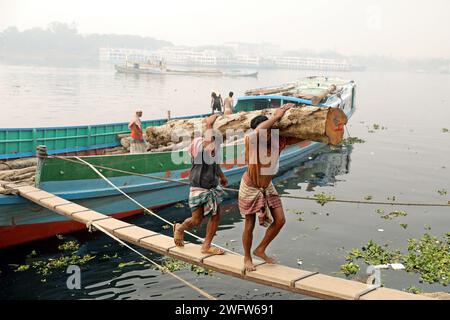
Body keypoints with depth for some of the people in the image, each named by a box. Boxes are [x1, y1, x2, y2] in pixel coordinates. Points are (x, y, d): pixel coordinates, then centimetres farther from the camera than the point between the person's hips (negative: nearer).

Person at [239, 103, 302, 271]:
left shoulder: (278, 142, -17)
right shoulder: (251, 142, -31)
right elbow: (257, 132, -55)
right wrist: (276, 116, -48)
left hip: (267, 187, 5)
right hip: (250, 188, -5)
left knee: (280, 220, 1)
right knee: (249, 225, 7)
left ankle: (260, 250, 23)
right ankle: (247, 257, 32)